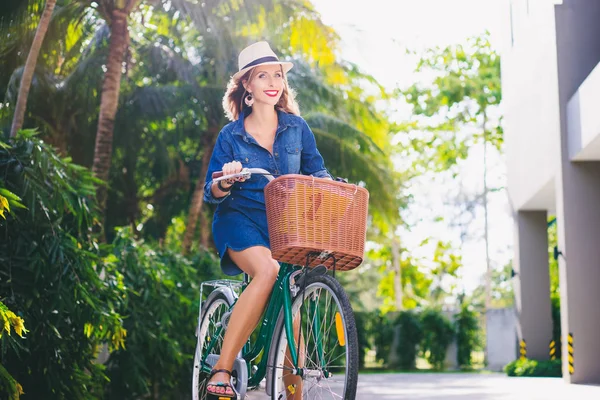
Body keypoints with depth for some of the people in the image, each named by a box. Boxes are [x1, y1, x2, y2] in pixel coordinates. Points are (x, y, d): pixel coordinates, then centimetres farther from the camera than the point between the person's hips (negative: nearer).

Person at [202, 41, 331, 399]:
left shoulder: (297, 127, 7)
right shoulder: (231, 135, 1)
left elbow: (317, 171, 11)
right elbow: (211, 193, 0)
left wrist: (326, 184, -12)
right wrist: (224, 183, -23)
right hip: (241, 221, -3)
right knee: (268, 270, -32)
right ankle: (221, 370, -30)